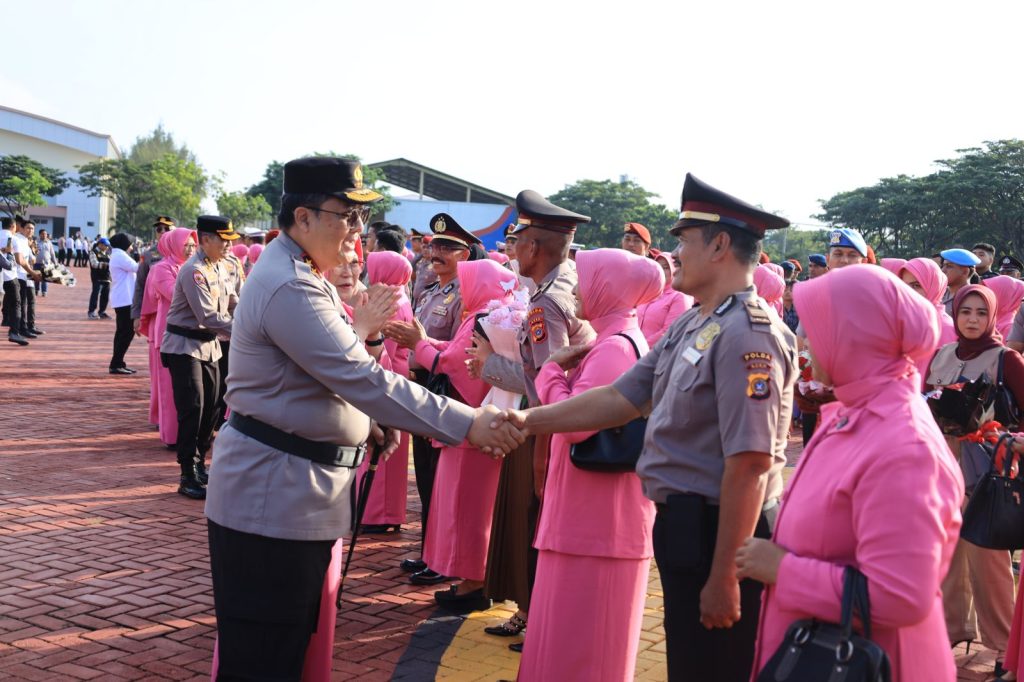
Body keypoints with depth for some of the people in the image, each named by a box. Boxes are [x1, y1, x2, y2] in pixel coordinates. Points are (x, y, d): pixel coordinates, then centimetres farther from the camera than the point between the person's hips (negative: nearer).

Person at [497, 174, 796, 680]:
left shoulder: (747, 334, -21)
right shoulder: (689, 325, 9)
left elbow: (749, 465, -25)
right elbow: (622, 398, 11)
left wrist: (724, 577, -24)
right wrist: (531, 420, 6)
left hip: (719, 534, -9)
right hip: (684, 524, 9)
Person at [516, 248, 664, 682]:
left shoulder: (614, 347, -18)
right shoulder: (616, 342, 14)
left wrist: (553, 368, -13)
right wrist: (567, 367, 3)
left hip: (597, 513, -10)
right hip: (596, 508, 10)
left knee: (580, 629, 0)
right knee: (584, 629, 20)